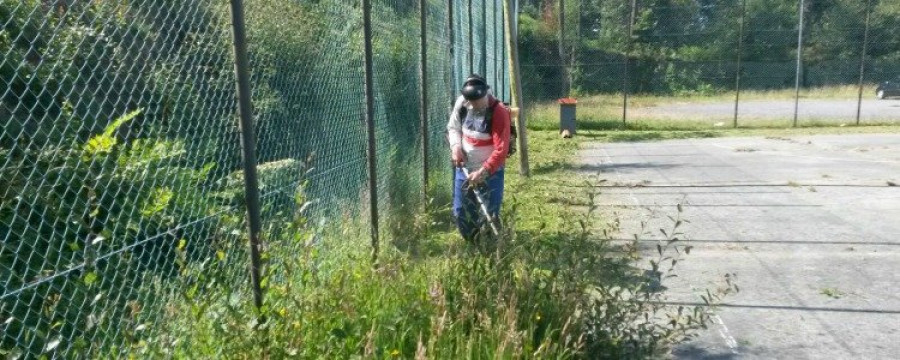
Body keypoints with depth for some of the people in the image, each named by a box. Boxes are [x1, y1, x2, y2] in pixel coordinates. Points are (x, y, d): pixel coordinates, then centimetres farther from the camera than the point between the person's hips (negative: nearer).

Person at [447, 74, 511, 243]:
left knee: (489, 216, 0)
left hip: (490, 172, -5)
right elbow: (453, 127, 9)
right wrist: (455, 146, -9)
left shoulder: (499, 113, -24)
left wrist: (483, 172, -29)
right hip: (464, 168, 5)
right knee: (460, 212, 12)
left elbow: (501, 150, -25)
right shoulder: (461, 103, -9)